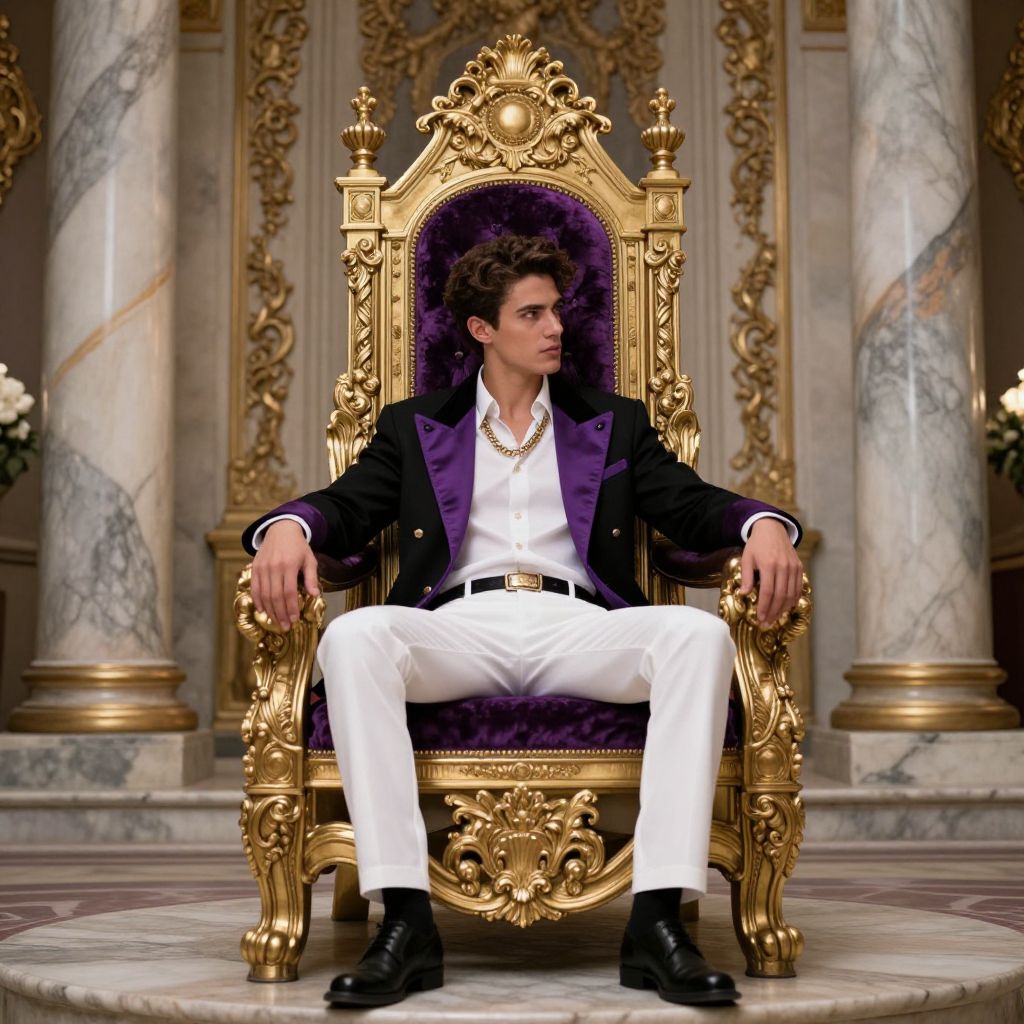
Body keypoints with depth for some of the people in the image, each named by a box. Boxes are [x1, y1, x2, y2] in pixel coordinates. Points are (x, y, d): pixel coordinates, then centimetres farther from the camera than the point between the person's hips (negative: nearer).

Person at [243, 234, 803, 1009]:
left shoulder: (614, 425, 24)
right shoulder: (414, 427, 22)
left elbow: (693, 506, 13)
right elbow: (346, 507, 11)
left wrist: (763, 524, -10)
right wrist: (288, 526, -14)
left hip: (577, 626, 1)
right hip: (459, 627, 0)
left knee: (700, 636, -29)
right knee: (354, 637, -32)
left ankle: (659, 917, -30)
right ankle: (406, 920, -31)